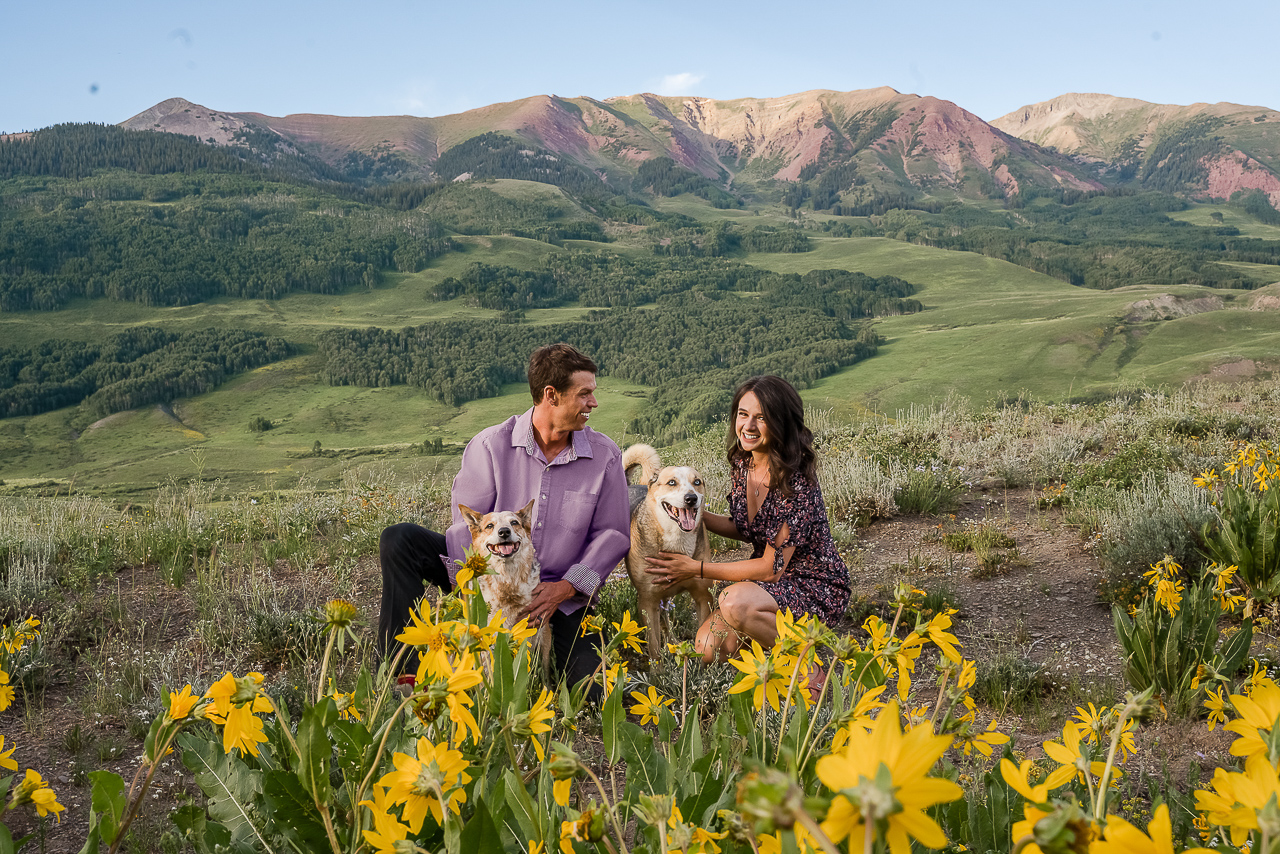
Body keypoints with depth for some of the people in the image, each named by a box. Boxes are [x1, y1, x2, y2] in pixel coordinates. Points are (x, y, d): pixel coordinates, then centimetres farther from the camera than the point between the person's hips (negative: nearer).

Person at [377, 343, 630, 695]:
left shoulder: (605, 455, -5)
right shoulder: (490, 445, -10)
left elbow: (613, 533, -2)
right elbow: (468, 523, -10)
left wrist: (566, 588, -14)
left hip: (558, 595, 0)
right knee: (398, 540, -19)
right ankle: (401, 669, -17)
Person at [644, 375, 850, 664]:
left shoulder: (795, 481, -25)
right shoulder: (742, 463, -2)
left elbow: (772, 568, -22)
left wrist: (696, 568, -18)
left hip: (815, 588, -7)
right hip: (769, 584, 7)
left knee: (735, 602, -33)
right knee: (708, 649, -13)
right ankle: (771, 630, 14)